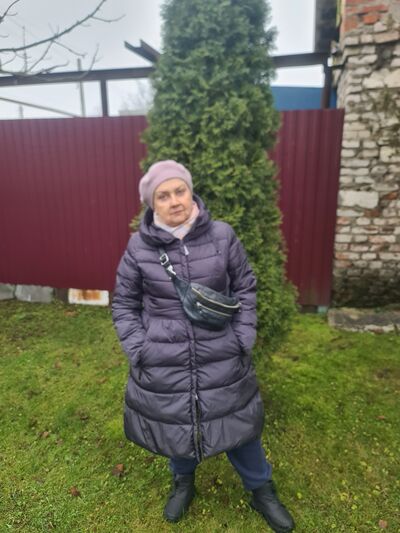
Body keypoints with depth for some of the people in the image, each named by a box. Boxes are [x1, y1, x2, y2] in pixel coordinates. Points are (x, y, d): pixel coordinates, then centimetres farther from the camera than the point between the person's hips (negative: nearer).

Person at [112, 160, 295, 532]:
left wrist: (243, 340, -2)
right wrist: (138, 350, -4)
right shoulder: (139, 246, -9)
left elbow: (245, 288, 2)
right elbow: (124, 303, 2)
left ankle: (261, 490, 45)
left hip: (221, 359, 0)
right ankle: (183, 482, 53)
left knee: (238, 422, 17)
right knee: (175, 425, 21)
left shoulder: (222, 235, -8)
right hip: (163, 364, 1)